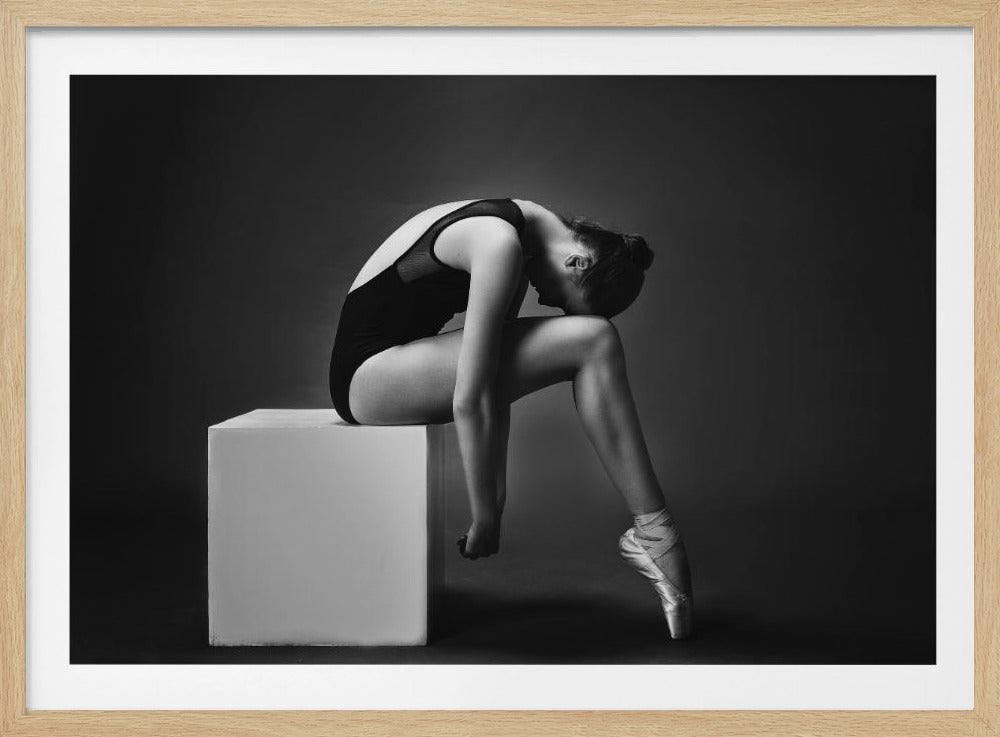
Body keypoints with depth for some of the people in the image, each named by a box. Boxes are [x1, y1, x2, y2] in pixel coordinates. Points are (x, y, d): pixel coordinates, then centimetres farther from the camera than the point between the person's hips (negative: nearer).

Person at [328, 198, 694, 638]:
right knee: (593, 343, -17)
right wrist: (484, 522, -17)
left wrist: (495, 501, 6)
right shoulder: (500, 246, -23)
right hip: (368, 375, -10)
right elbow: (469, 402, -25)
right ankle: (654, 535, -13)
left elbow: (494, 385, 8)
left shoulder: (512, 229, 7)